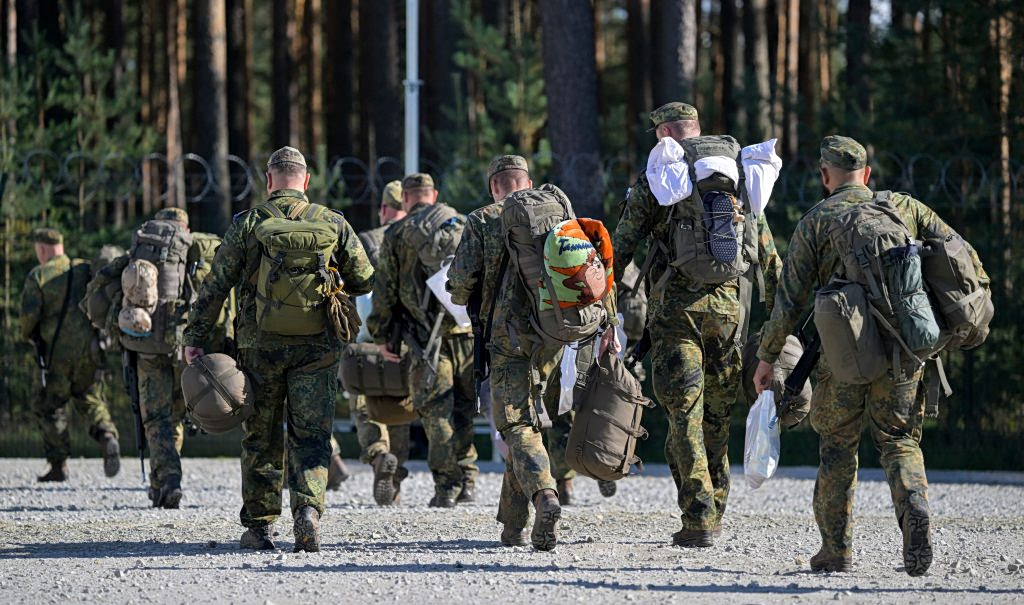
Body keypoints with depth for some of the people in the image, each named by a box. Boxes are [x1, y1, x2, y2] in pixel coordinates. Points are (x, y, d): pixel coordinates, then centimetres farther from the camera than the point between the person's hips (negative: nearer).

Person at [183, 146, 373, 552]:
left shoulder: (249, 223, -1)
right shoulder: (333, 224, 3)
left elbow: (216, 285, -2)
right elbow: (364, 281, 9)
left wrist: (195, 337, 3)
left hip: (261, 346, 0)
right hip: (316, 348, 0)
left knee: (260, 438, 11)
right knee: (310, 435, 4)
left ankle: (259, 526, 15)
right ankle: (308, 508, -18)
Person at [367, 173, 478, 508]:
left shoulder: (396, 234, 5)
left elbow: (385, 288, 3)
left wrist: (381, 336, 10)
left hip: (426, 336, -2)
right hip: (467, 330, 2)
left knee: (436, 410, 0)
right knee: (463, 406, 13)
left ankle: (446, 485, -5)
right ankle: (467, 478, 9)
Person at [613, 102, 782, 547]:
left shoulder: (654, 179, 1)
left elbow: (621, 248, -3)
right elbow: (767, 252, 12)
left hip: (676, 306, -4)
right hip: (728, 303, 4)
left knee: (684, 413, -3)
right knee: (718, 413, 15)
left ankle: (698, 520, -11)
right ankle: (714, 512, 22)